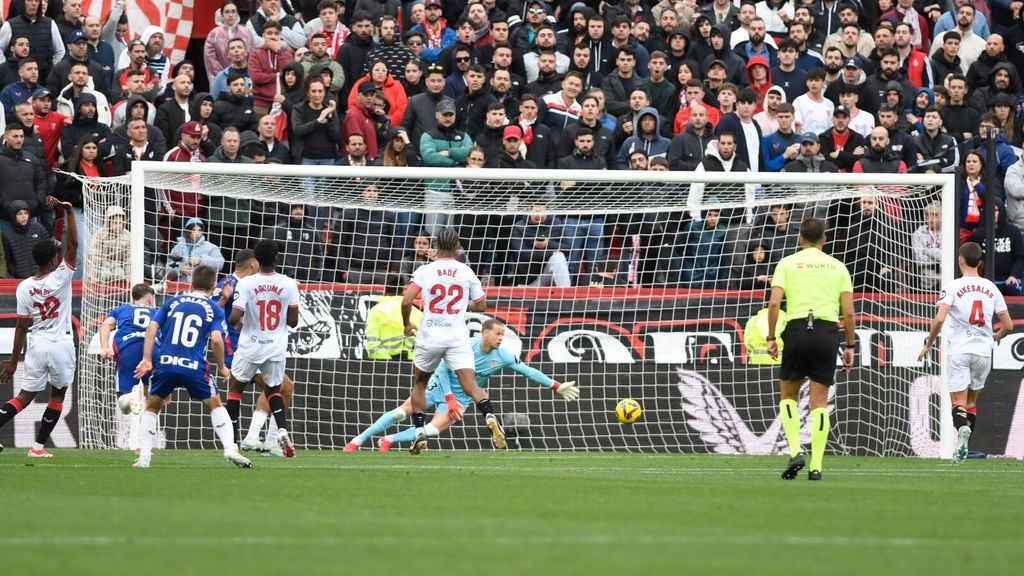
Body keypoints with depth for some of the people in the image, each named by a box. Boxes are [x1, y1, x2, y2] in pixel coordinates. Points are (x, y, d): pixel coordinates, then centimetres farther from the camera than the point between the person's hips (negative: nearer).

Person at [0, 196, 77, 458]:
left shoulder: (24, 287, -4)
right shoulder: (62, 277, -12)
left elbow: (22, 327, -1)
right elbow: (73, 244, -13)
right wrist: (68, 211, -16)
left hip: (37, 346, 2)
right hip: (61, 344, -2)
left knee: (25, 396, 8)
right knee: (58, 395, 15)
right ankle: (38, 446, 9)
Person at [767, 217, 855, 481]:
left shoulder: (788, 263, 7)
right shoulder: (837, 267, 11)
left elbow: (774, 302, -5)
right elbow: (849, 311, 5)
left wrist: (771, 337, 1)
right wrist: (850, 346, 11)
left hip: (797, 329, -1)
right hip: (828, 332, 1)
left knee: (788, 395, 14)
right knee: (820, 402, 4)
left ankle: (795, 452, -5)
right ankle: (816, 466, -2)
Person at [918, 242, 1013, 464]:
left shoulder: (954, 286, -5)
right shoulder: (991, 288, 5)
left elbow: (939, 319, -17)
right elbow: (1008, 325, 6)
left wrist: (928, 344, -2)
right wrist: (997, 337, 28)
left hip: (959, 351, -3)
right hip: (983, 351, 3)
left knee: (958, 402, -3)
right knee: (972, 401, 17)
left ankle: (962, 428, -33)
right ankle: (963, 448, 14)